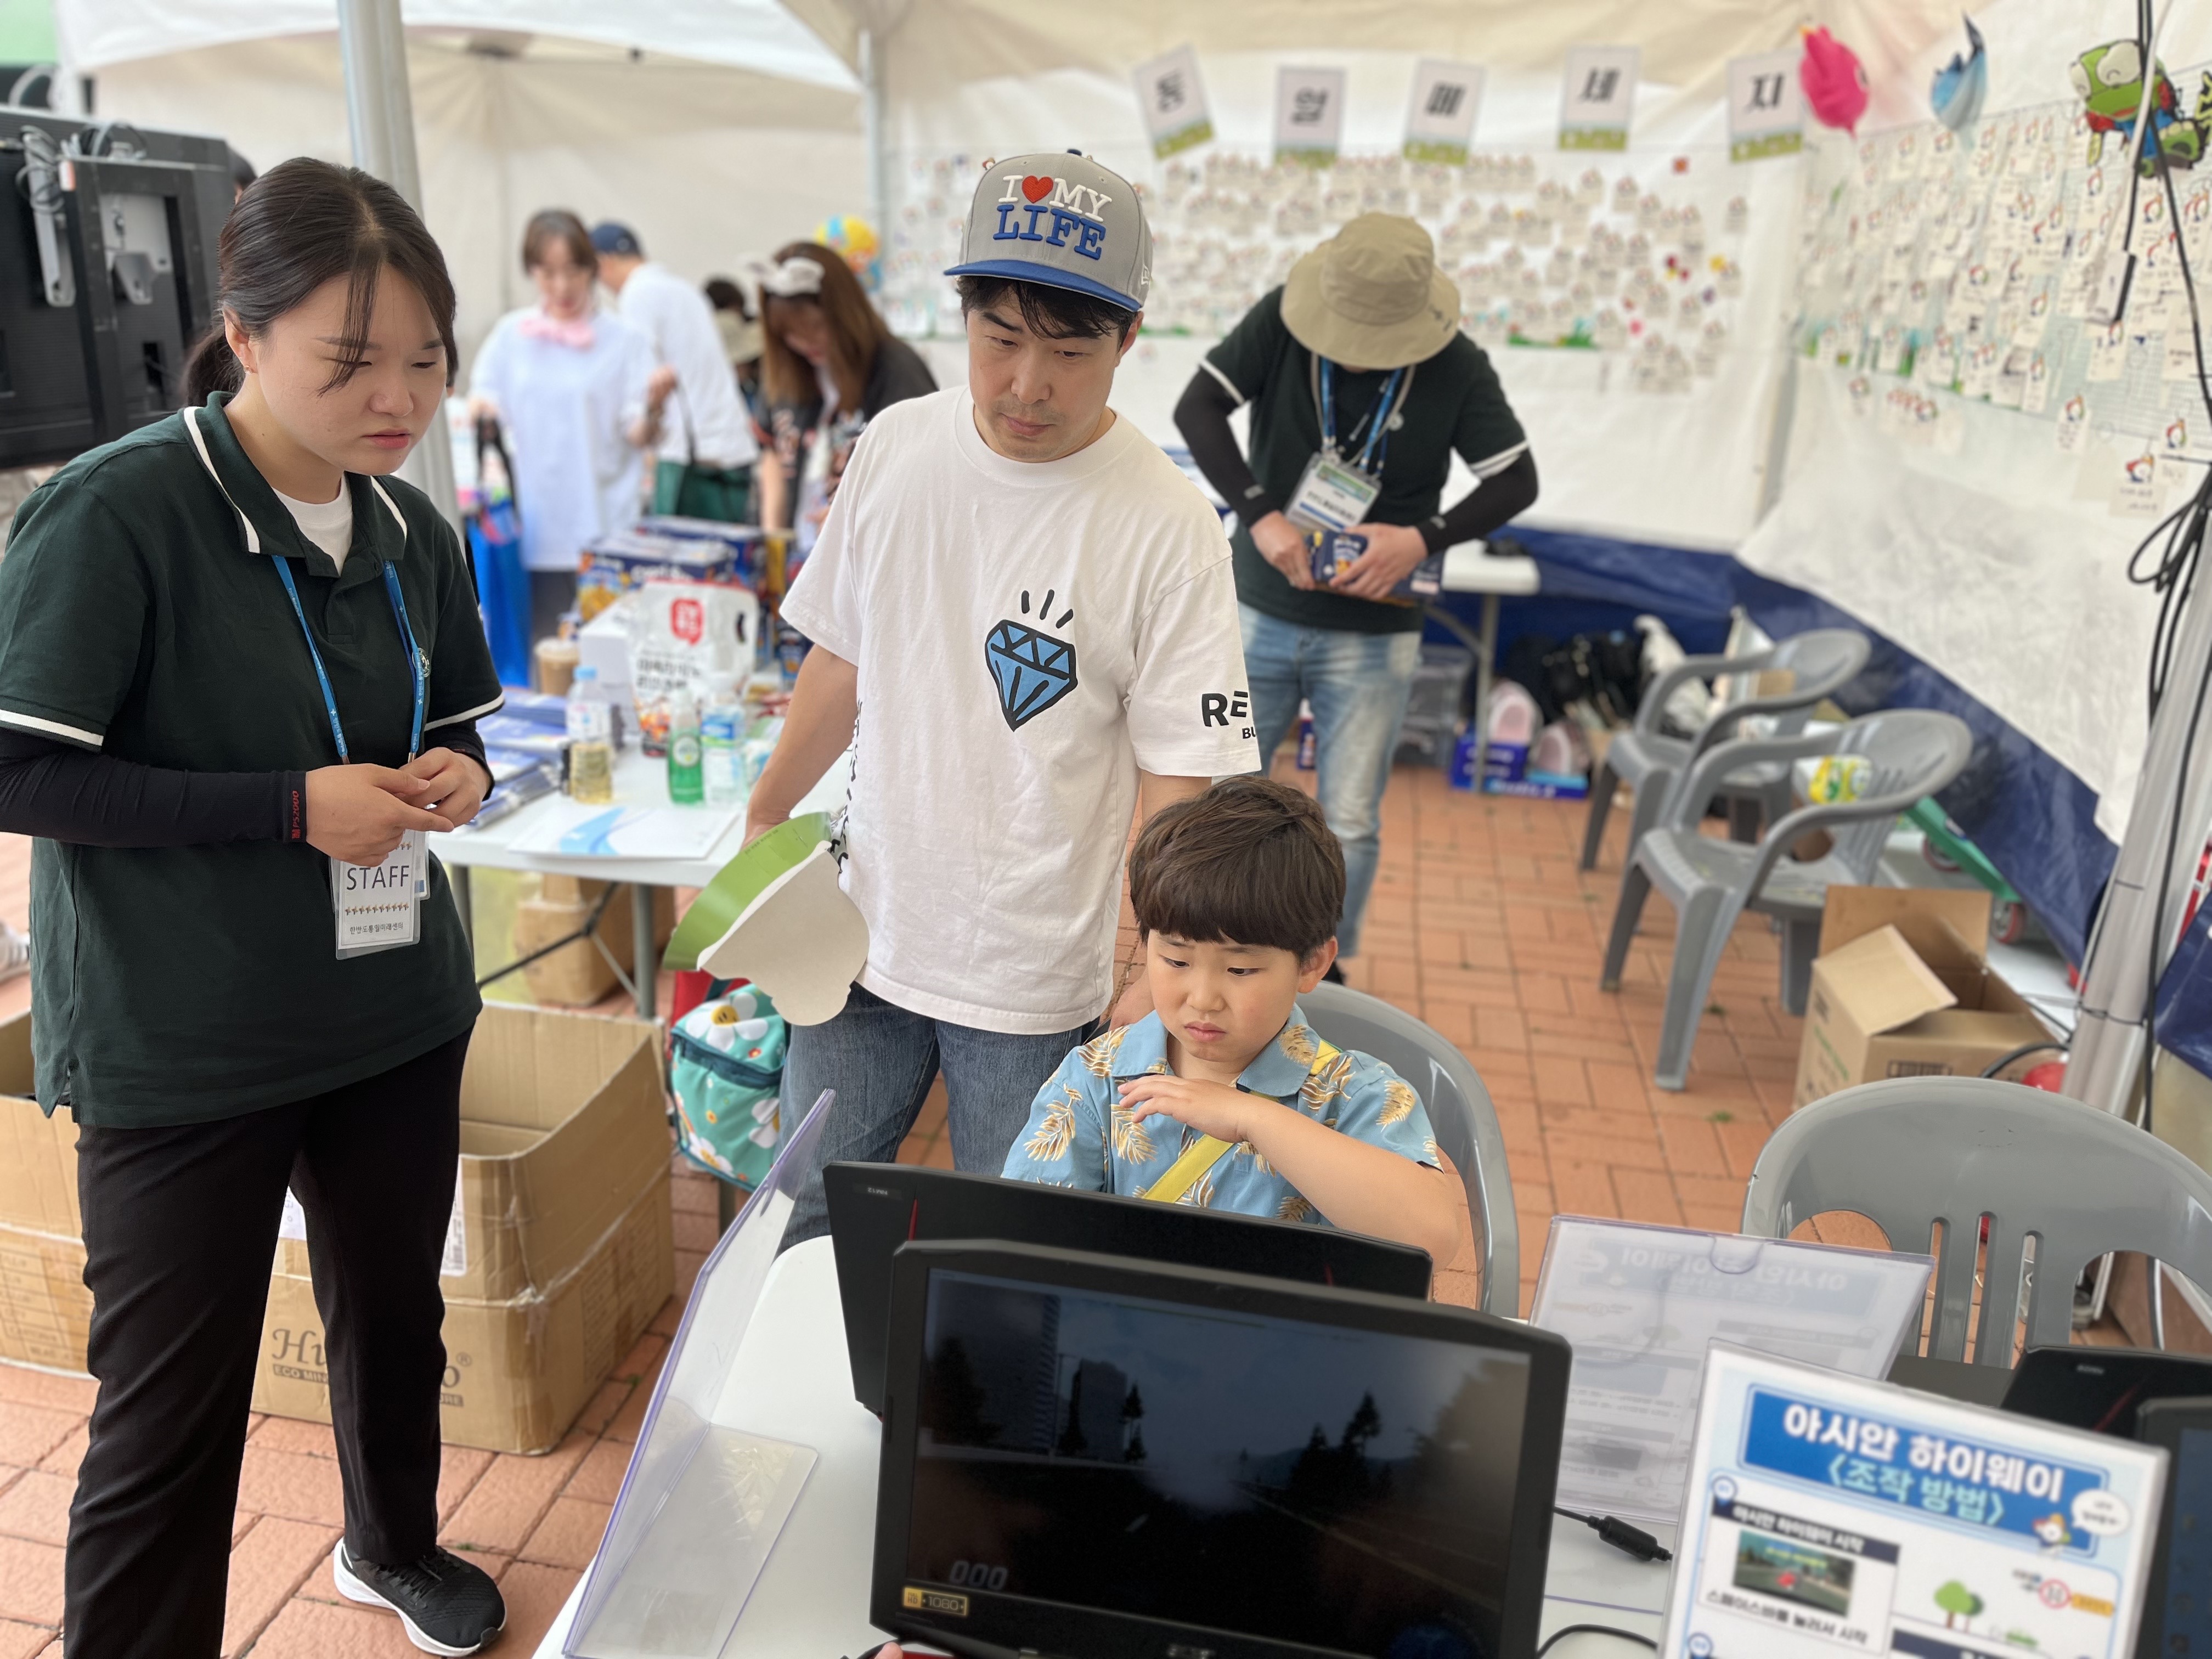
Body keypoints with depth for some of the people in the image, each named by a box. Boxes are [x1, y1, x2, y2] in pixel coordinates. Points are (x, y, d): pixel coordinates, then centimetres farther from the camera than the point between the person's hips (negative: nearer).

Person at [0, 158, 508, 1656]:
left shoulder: (412, 531, 2)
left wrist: (457, 773, -8)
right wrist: (293, 804, -23)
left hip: (396, 1017, 6)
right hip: (181, 1051, -6)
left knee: (396, 1311, 23)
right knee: (172, 1412, 5)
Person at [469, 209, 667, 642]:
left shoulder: (621, 339, 1)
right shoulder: (510, 335, 9)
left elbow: (639, 437, -3)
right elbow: (482, 405, 14)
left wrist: (654, 406, -25)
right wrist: (478, 411, -10)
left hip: (605, 529, -2)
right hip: (536, 528, 2)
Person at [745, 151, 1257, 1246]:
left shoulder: (1166, 527, -15)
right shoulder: (896, 447, -1)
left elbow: (1179, 783, -13)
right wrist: (765, 820, 15)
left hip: (1033, 985, -4)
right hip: (864, 930, 4)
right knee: (808, 1222, 18)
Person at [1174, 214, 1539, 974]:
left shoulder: (1457, 368, -9)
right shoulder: (1282, 318, -8)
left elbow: (1517, 480, -4)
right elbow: (1197, 408, -11)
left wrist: (1425, 537, -20)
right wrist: (1260, 515, -21)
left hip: (1373, 637, -1)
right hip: (1261, 614, 1)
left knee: (1349, 824, 3)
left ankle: (1322, 969, 25)